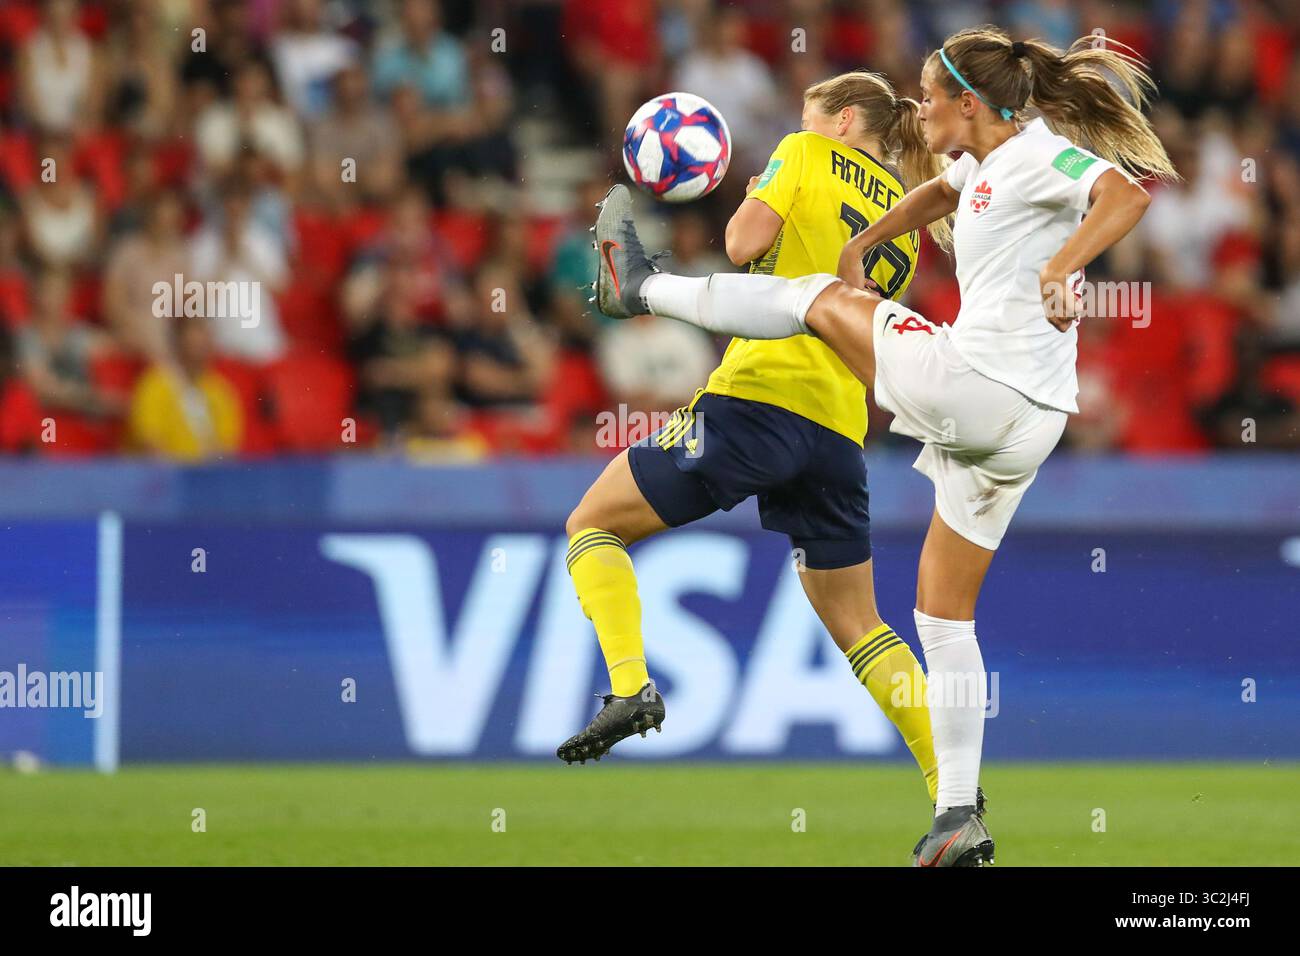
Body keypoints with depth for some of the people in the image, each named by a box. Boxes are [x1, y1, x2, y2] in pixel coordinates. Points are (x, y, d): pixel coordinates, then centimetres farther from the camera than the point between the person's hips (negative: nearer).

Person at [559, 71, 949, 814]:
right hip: (840, 428, 6)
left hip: (760, 394, -6)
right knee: (856, 624, 16)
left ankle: (631, 687, -15)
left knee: (593, 524, 7)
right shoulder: (903, 226, 22)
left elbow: (746, 243, -7)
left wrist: (752, 201, 14)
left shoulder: (806, 157, 5)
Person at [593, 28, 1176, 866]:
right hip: (1025, 423, 10)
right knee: (944, 611, 14)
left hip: (975, 387, -10)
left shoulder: (1039, 155, -10)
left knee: (823, 301, 11)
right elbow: (938, 196, 40)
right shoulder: (986, 166, 18)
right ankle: (960, 816, 12)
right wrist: (859, 247, 40)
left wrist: (1062, 267, -39)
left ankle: (643, 288, 30)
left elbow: (1128, 193, -28)